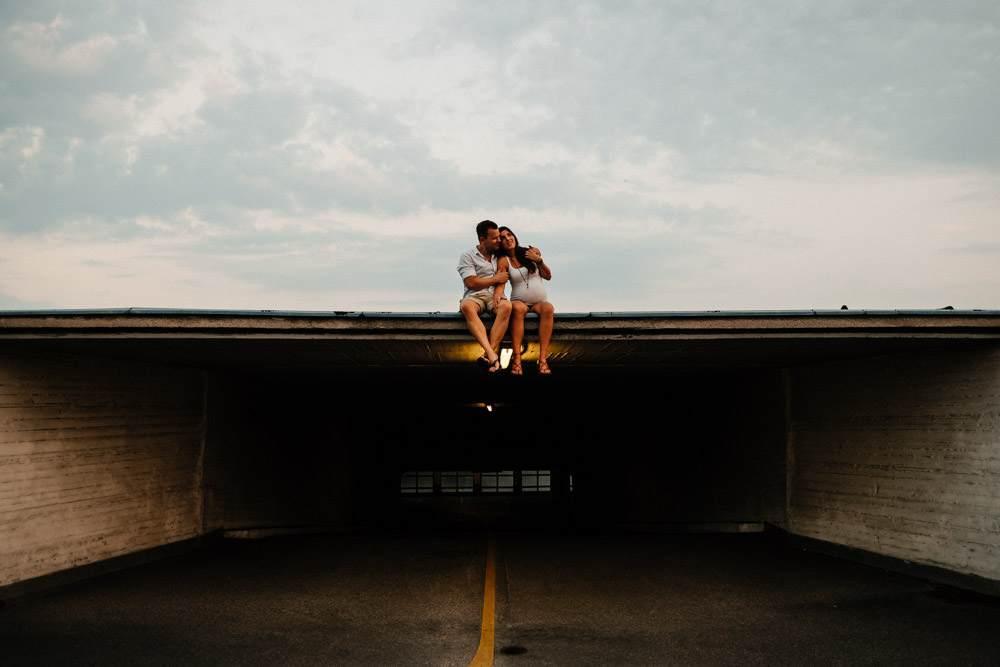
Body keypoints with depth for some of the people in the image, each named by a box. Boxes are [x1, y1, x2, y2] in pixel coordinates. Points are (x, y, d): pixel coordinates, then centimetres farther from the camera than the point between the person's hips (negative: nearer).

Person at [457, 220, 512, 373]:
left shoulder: (499, 256, 21)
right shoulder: (468, 256, 7)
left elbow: (502, 279, 9)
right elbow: (471, 283, -5)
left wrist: (498, 295, -13)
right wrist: (495, 279, 2)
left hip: (494, 296, 2)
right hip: (474, 297, -2)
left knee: (506, 306, -35)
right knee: (466, 306, -40)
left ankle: (488, 354, -43)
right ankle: (492, 355, -53)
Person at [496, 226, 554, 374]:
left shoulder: (532, 252, 9)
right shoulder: (503, 261, 2)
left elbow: (548, 276, 8)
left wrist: (539, 260, -8)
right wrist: (497, 295, -34)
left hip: (540, 302, 2)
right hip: (519, 301, -2)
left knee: (548, 309, -34)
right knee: (517, 308, -39)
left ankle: (543, 359, -43)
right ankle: (516, 359, -46)